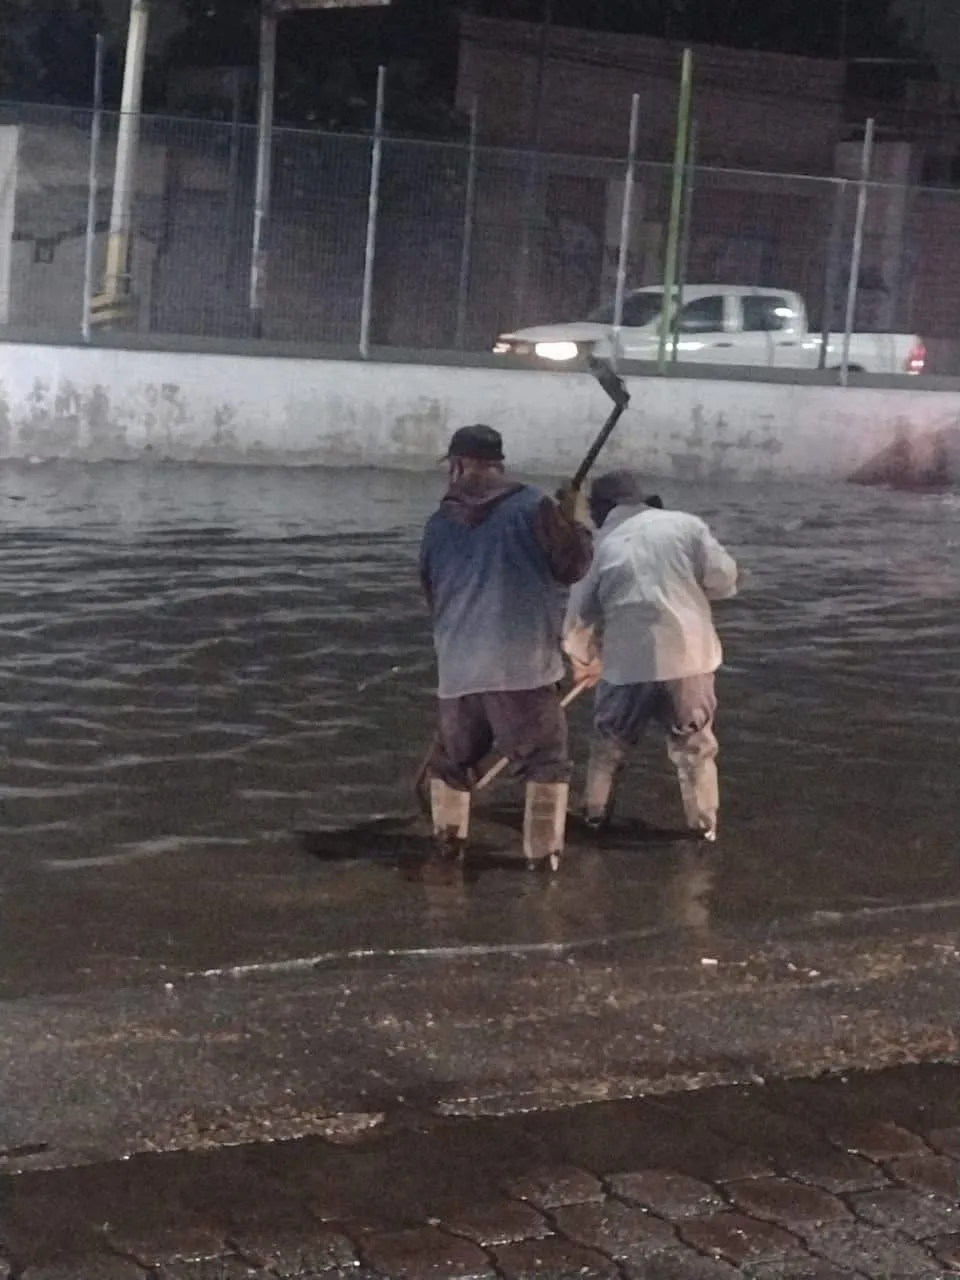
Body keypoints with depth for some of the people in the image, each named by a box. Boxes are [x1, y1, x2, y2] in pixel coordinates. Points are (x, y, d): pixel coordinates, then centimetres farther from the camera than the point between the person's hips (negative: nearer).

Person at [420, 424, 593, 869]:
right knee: (546, 763, 3)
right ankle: (543, 858, -5)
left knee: (450, 761, 22)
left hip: (458, 668, 4)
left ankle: (446, 847, 26)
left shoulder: (438, 524, 10)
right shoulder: (532, 506, -3)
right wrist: (570, 520, 16)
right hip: (522, 664, -4)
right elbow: (571, 567, -2)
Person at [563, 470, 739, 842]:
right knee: (695, 746, 13)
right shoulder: (685, 524, 0)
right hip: (689, 654, -1)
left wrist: (583, 660, 28)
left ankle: (596, 812, 31)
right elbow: (723, 579, -3)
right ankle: (704, 823, 15)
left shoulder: (601, 545, 5)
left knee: (609, 743, 21)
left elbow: (580, 615, 10)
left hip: (627, 661, 1)